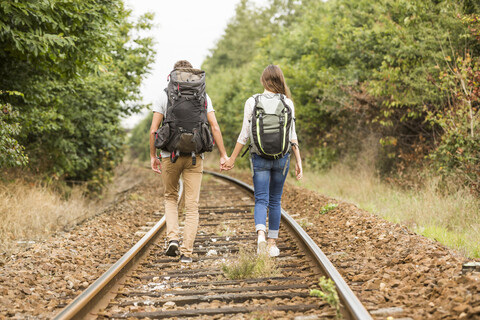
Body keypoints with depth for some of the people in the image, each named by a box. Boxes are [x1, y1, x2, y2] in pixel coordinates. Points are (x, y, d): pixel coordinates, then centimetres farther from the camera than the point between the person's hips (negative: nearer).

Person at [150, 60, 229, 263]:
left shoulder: (164, 95, 1)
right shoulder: (202, 96, 4)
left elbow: (153, 129, -3)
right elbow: (215, 127, -2)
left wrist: (152, 156, 7)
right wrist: (223, 155, 3)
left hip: (170, 155, 0)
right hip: (195, 156, 1)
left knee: (170, 197, 20)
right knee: (192, 205, 6)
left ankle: (172, 238, 2)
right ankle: (186, 252, 3)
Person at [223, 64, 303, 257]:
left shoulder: (252, 102, -4)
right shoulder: (287, 103, 0)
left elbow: (245, 134, -3)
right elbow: (292, 136, 0)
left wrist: (232, 158, 5)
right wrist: (298, 161, 5)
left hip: (259, 156, -1)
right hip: (282, 157, 1)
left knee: (261, 200, 1)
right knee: (275, 201, 13)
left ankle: (260, 234, -24)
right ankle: (272, 243, 17)